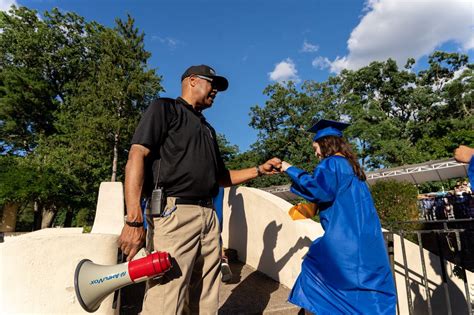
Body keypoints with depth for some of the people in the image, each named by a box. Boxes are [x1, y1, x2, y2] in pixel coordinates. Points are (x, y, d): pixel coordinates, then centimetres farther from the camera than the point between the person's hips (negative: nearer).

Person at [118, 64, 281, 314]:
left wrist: (259, 170, 17)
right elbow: (137, 157, -8)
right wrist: (134, 220, -19)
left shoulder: (208, 129, 27)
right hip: (175, 212, -7)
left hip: (208, 216, 7)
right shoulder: (165, 108, 6)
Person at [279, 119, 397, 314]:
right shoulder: (351, 165, 18)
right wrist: (311, 206, 30)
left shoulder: (331, 163, -8)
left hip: (344, 239, -9)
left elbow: (318, 189, -25)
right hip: (365, 239, 9)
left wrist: (291, 170, -14)